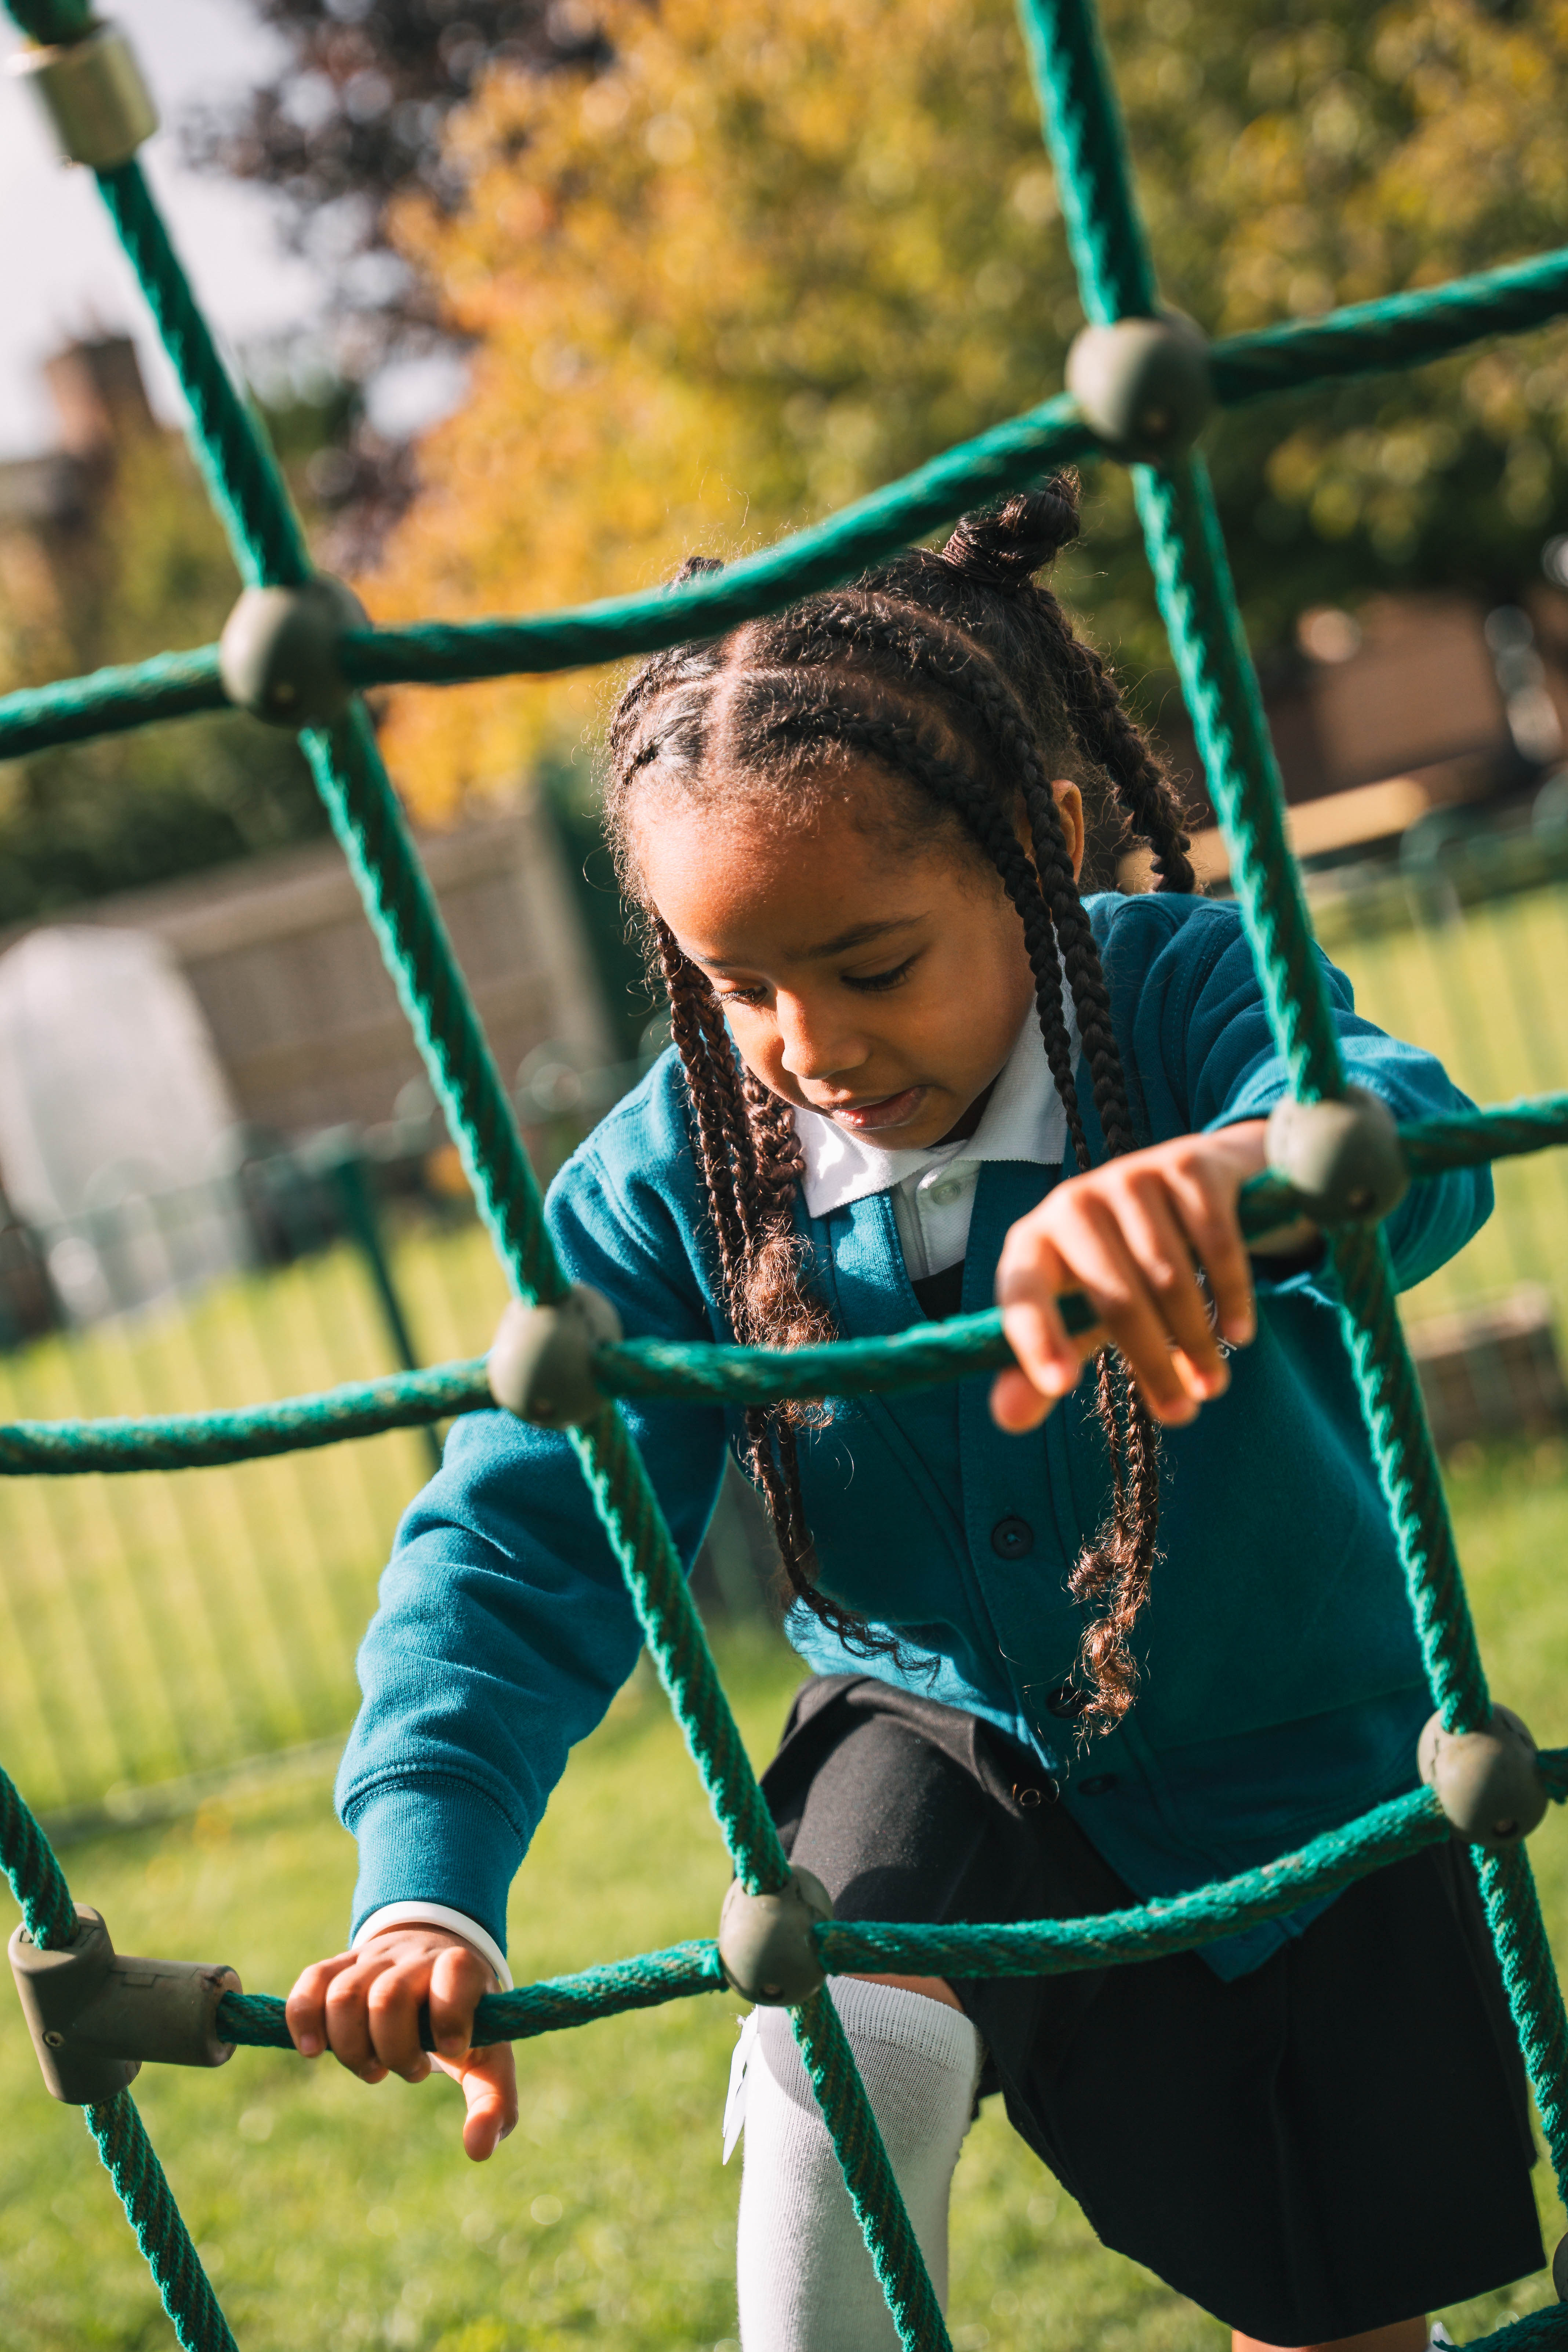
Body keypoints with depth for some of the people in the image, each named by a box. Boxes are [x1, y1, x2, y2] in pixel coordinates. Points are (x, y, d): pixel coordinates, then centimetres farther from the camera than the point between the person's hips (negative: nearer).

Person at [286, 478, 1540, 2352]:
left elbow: (1408, 1138, -47)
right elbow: (517, 1543, -22)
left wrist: (1232, 1170, -73)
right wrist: (425, 1893, -38)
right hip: (958, 1756, 1)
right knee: (843, 2024, -32)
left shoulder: (1186, 989, -25)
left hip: (1314, 1775, 0)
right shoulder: (675, 1181, -19)